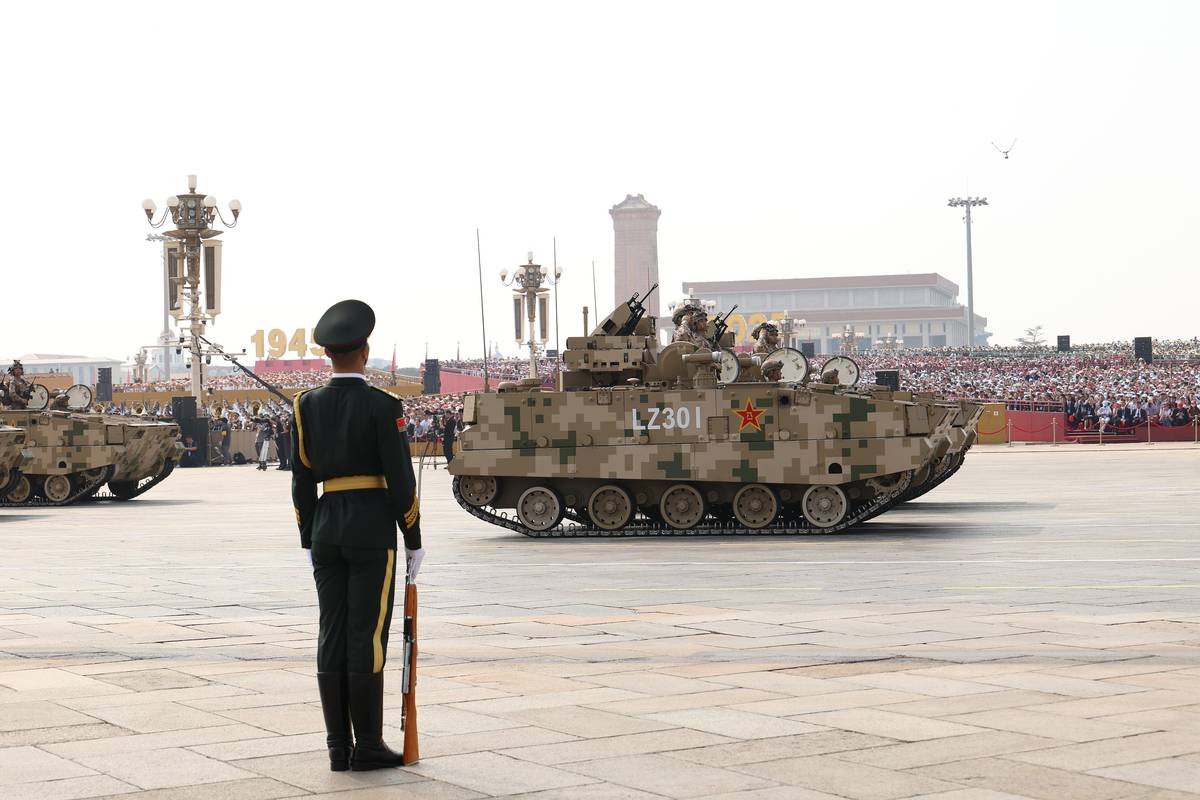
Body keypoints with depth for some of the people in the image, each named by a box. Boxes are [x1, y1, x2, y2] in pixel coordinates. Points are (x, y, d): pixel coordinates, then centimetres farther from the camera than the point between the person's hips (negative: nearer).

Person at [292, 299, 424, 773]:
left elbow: (301, 480, 7)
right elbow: (400, 479, -11)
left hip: (326, 529, 5)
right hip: (372, 530, -5)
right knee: (368, 636, -2)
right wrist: (414, 542, -3)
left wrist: (309, 540, 14)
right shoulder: (382, 406, -10)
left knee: (333, 635, 6)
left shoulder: (306, 405, 5)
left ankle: (339, 748, 8)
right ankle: (368, 746, 1)